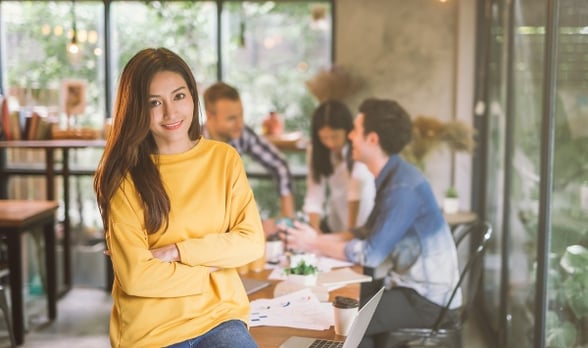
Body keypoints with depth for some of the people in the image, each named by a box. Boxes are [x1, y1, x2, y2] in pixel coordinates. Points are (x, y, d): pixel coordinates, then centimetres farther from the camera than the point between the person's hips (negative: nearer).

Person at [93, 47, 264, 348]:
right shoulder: (124, 175, -5)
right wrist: (211, 268, -6)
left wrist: (177, 251, -11)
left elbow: (252, 242, -3)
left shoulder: (224, 158, 3)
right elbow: (135, 276, -11)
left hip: (219, 315, 2)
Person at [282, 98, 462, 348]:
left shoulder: (404, 187, -23)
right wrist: (321, 240, 2)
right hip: (409, 283, 9)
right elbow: (369, 233, 14)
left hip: (428, 298, -9)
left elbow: (371, 253, -23)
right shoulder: (390, 177, 6)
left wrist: (316, 244, -11)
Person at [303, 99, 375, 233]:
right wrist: (315, 231, -25)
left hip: (365, 226, -5)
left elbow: (356, 191, -30)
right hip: (334, 224, 5)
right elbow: (314, 196, -12)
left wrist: (351, 231, -36)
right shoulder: (315, 150, -5)